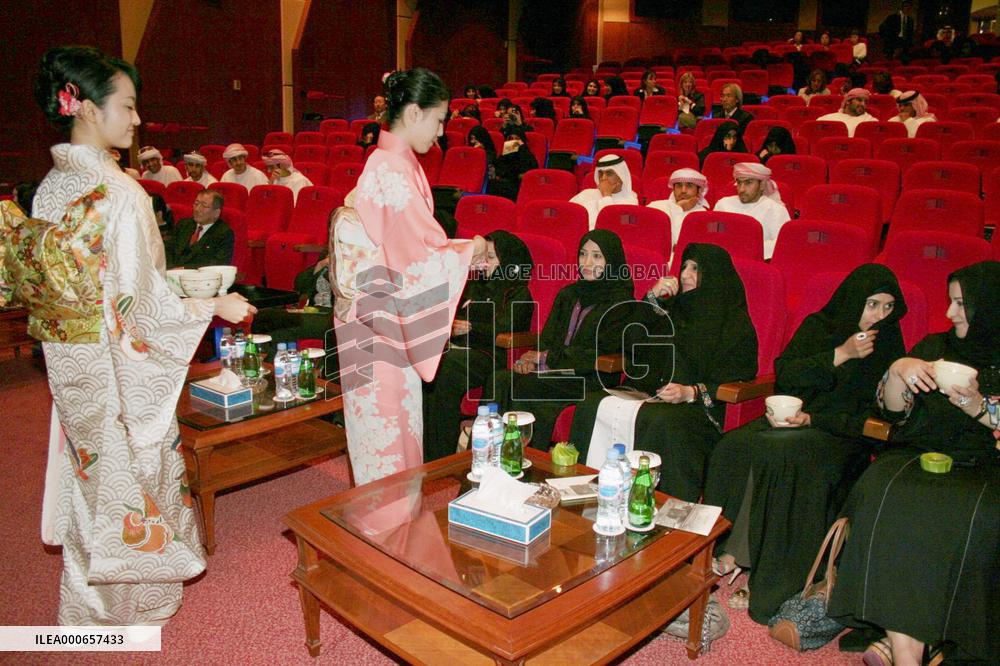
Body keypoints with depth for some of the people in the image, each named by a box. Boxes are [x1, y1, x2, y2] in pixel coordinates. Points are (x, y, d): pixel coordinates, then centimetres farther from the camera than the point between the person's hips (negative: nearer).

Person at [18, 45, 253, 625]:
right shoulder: (118, 192, -22)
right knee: (130, 466, 11)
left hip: (68, 360, 7)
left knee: (89, 466, 21)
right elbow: (139, 302, -22)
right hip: (117, 366, -7)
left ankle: (89, 598, 40)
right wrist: (216, 306, -11)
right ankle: (133, 600, 30)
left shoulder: (50, 187, 2)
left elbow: (56, 282, 9)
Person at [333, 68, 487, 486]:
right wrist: (469, 250, -6)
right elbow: (418, 259, -22)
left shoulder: (389, 162, 10)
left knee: (395, 420, 19)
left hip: (385, 319, 10)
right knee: (387, 426, 3)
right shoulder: (394, 171, -20)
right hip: (382, 323, -10)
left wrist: (463, 251, 9)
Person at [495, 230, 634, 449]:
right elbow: (547, 338, 15)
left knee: (520, 385, -27)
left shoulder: (621, 303, -3)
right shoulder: (569, 294, 19)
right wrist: (531, 358, -8)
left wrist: (548, 358, -12)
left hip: (589, 380, -6)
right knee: (502, 379, -21)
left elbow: (599, 354, -10)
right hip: (555, 369, 6)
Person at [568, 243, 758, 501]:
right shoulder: (673, 307, 21)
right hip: (648, 392, 5)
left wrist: (692, 392, -18)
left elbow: (737, 383, -3)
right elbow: (632, 347, 14)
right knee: (592, 404, -22)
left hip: (700, 406, -5)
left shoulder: (736, 323, 5)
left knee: (661, 422, -38)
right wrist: (651, 300, 6)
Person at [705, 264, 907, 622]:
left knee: (777, 452, -34)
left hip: (839, 433, -3)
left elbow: (874, 416, -3)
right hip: (791, 416, 4)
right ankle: (727, 548, -17)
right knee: (734, 445, -27)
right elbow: (783, 371, -3)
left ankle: (767, 580, -26)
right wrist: (840, 355, -13)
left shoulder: (888, 346, 3)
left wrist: (811, 420, -16)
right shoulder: (818, 326, 10)